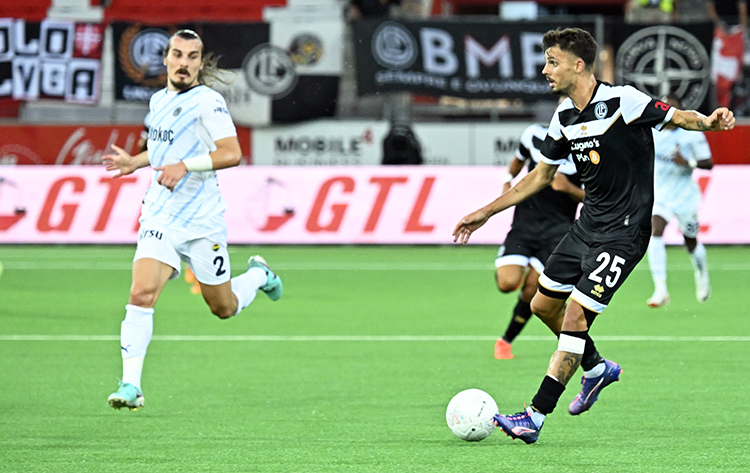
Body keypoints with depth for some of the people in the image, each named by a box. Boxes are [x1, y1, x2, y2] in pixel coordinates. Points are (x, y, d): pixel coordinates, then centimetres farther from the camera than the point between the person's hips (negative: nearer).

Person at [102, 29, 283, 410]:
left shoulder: (207, 101, -10)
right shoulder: (159, 101, 12)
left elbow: (231, 152, -20)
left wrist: (184, 166, -27)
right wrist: (135, 162, 17)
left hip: (202, 222, -4)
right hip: (160, 218, 4)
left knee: (223, 308, 10)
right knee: (141, 294, -17)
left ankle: (259, 275, 43)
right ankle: (130, 385, -17)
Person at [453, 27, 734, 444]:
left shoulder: (621, 101, -16)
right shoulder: (564, 118, 6)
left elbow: (676, 117, -14)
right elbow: (540, 176, 17)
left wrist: (706, 122, -38)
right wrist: (486, 213, 18)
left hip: (622, 233, -8)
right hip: (587, 225, 8)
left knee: (576, 315, -13)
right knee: (543, 305, 12)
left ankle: (535, 417, -12)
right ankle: (596, 367, 36)